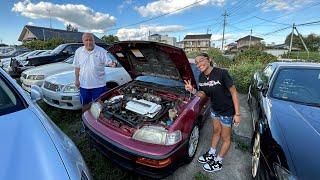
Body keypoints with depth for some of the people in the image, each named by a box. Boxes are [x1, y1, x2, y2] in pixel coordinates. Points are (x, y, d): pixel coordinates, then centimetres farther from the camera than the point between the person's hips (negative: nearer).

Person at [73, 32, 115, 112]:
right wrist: (77, 79, 8)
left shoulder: (101, 51, -6)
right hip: (84, 84, 4)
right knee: (85, 104, 18)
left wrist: (112, 64, -36)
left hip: (99, 84, -3)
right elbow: (77, 67, 11)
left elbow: (109, 62, -12)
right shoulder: (79, 51, 5)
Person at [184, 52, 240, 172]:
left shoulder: (221, 73, -27)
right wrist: (193, 91, -19)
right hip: (215, 109, 6)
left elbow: (233, 92, -21)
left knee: (225, 138, 13)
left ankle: (218, 162, 32)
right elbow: (203, 94, 2)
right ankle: (211, 154, 44)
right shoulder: (201, 77, -7)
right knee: (216, 132, 25)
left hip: (227, 111, -6)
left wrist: (237, 114, -21)